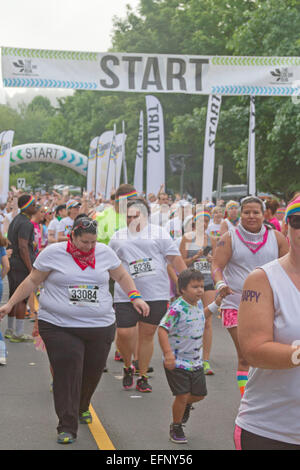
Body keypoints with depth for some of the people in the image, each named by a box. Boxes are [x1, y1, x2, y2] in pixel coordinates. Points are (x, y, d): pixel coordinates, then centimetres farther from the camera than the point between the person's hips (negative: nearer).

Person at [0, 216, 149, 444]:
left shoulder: (105, 252, 7)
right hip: (59, 326, -3)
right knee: (67, 375, -10)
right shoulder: (53, 253, -1)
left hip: (100, 326, 3)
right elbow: (32, 281, 6)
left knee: (92, 373, 11)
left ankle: (82, 408, 41)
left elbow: (122, 276, 18)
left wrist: (135, 297, 4)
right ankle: (67, 427, -3)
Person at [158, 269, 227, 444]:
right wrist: (168, 353, -32)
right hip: (177, 362, -7)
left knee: (200, 394, 13)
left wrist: (216, 303, 19)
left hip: (196, 361, 7)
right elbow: (162, 329, -25)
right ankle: (176, 427, 17)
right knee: (182, 395, -6)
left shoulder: (198, 303, 2)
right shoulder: (177, 309, -23)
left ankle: (186, 405, 48)